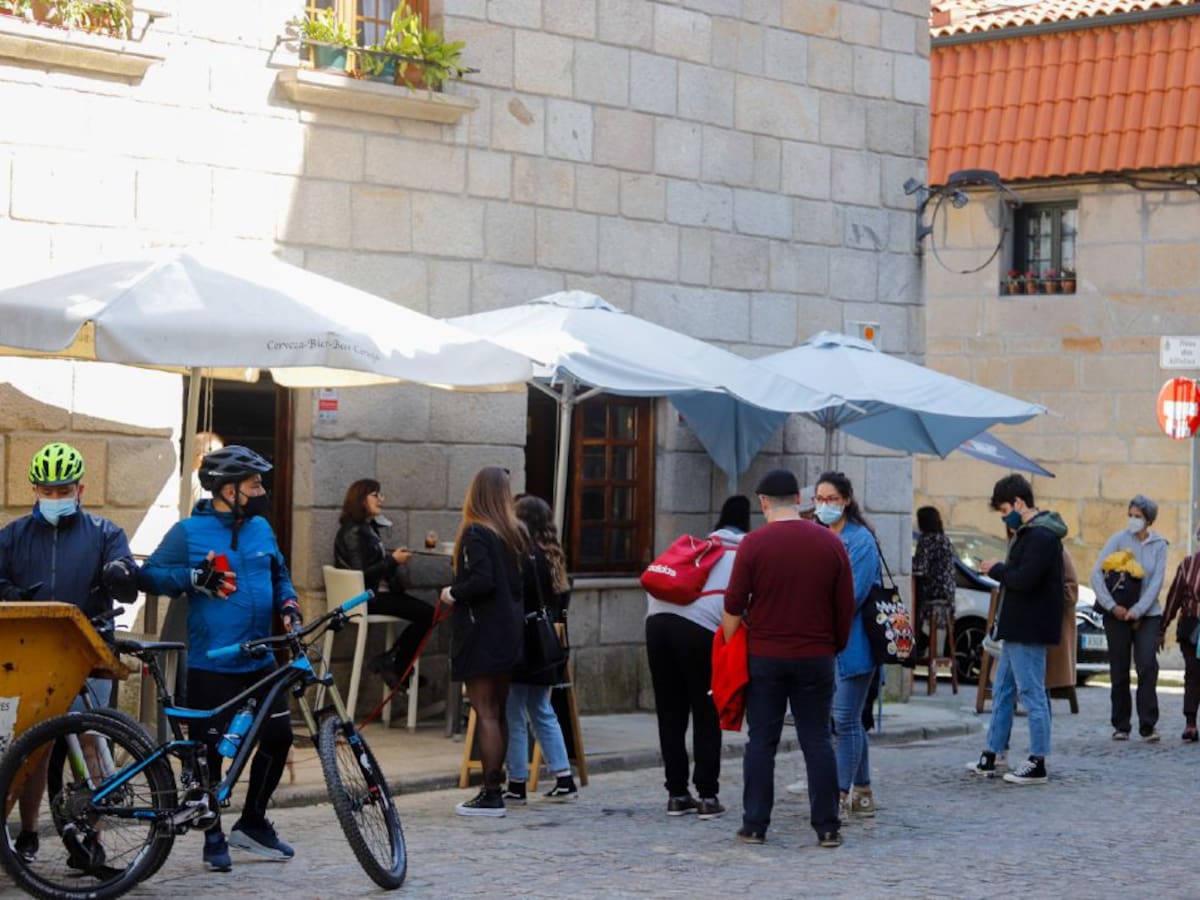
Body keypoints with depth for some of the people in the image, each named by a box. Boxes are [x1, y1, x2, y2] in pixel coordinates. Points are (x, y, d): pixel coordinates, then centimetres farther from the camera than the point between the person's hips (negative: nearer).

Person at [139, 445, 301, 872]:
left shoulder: (261, 528, 9)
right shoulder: (189, 532, -7)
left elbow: (279, 575, 22)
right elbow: (150, 576, -7)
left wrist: (288, 604, 3)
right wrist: (195, 578, -21)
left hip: (259, 660, 6)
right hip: (210, 665, -5)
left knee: (278, 735, 6)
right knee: (209, 748, 2)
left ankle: (251, 823, 24)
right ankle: (213, 836, 17)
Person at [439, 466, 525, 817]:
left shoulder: (476, 533, -13)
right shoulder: (513, 534, 9)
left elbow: (482, 580, -23)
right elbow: (521, 582, 11)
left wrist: (453, 594, -8)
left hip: (481, 634, -8)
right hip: (509, 633, 8)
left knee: (485, 713, -6)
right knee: (498, 712, 13)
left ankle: (490, 795, -6)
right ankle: (495, 788, 19)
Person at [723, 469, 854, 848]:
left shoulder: (754, 543, -6)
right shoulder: (831, 543, 2)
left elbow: (733, 606, -6)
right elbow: (846, 607, 6)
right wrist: (835, 646, 19)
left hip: (764, 657, -2)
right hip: (815, 658, 2)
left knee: (761, 742, 5)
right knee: (818, 741, 6)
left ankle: (754, 825, 6)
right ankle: (827, 827, 5)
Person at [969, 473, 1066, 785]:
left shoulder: (1041, 536, -17)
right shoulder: (1028, 533, 16)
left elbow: (1024, 579, -25)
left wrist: (997, 569, -11)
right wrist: (1000, 571, 3)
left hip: (1029, 631, -11)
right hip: (1016, 629, 11)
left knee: (1032, 694, -5)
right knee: (1002, 690, 15)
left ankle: (1037, 764, 1)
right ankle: (990, 756, 23)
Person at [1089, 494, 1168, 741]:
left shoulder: (1159, 545, 4)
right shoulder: (1118, 540, -1)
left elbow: (1156, 582, -2)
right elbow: (1096, 574, -6)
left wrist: (1137, 610, -13)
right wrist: (1112, 606, -14)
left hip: (1147, 614, 0)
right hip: (1117, 615, 0)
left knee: (1147, 666, -12)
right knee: (1119, 671, 2)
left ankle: (1148, 726, -10)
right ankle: (1121, 726, 11)